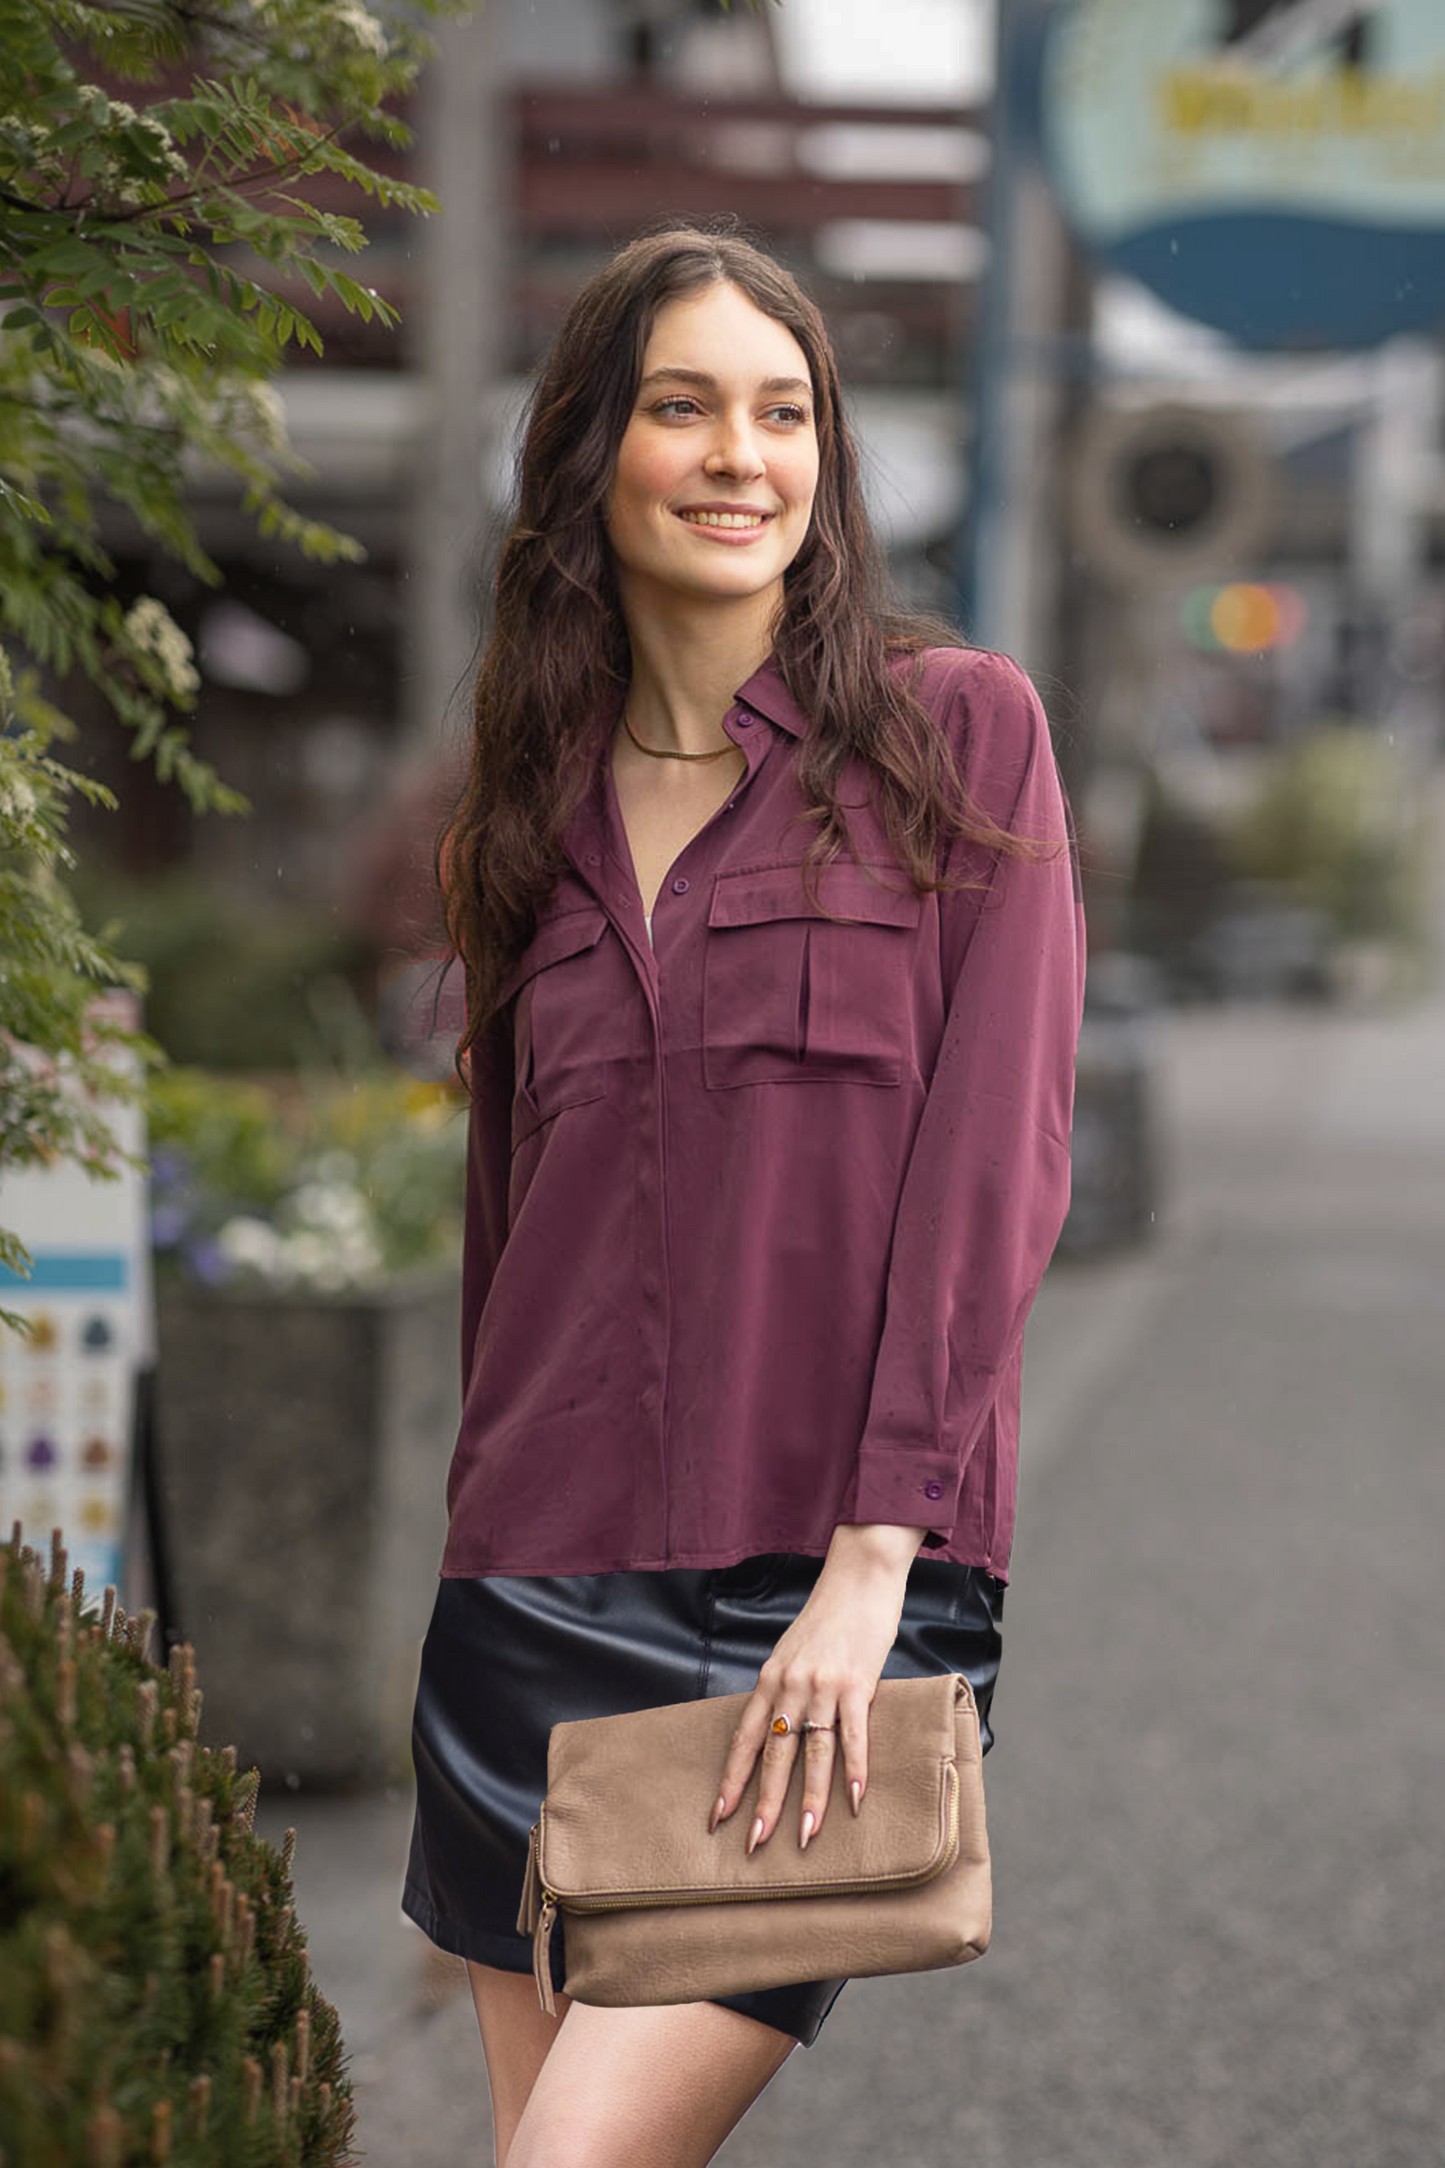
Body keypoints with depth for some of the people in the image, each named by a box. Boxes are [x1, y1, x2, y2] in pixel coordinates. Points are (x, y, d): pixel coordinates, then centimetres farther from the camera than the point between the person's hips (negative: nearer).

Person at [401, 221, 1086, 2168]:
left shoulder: (956, 730, 0)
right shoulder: (534, 809, 14)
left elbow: (997, 1158, -7)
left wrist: (873, 1560, -15)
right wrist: (495, 1544, 17)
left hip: (838, 1592, -5)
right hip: (546, 1579, 5)